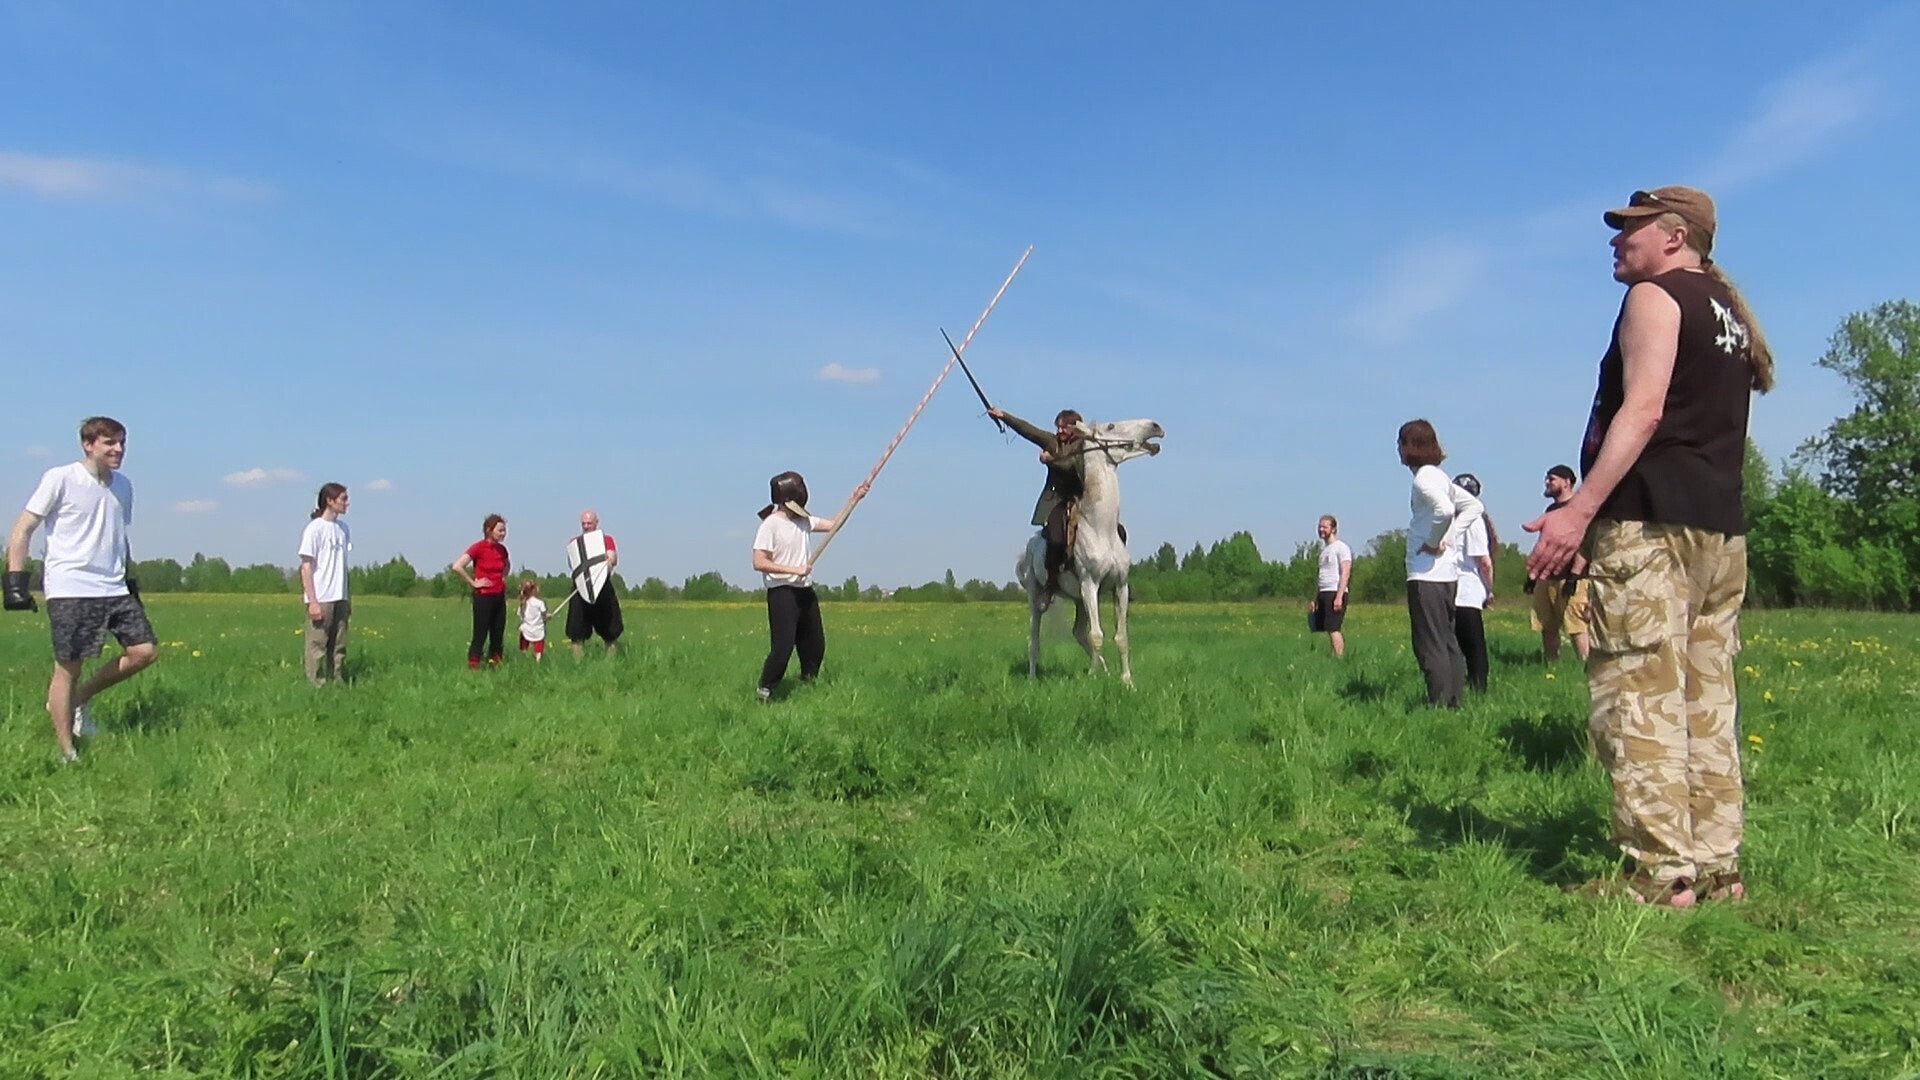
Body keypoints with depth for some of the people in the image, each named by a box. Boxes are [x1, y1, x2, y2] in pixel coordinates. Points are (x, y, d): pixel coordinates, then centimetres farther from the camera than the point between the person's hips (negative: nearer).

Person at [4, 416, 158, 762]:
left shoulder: (123, 486, 12)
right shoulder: (60, 479, -5)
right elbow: (23, 530, -5)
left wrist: (130, 581, 22)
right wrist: (16, 580, -11)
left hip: (114, 590, 6)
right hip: (70, 590, -6)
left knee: (145, 652, -4)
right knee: (68, 667, -2)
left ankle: (79, 701, 16)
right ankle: (66, 752, 6)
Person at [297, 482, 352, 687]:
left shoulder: (342, 528, 13)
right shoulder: (314, 529, -8)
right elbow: (306, 566, -9)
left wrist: (347, 598, 13)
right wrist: (313, 601, -15)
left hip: (339, 597, 7)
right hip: (321, 599, -7)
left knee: (338, 647, 10)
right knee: (318, 645, -4)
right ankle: (316, 687, 0)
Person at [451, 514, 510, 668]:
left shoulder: (502, 549, 7)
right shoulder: (479, 547, -12)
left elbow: (508, 565, 30)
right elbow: (457, 567, -21)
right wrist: (473, 583, -15)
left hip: (499, 596, 7)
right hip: (483, 597, -6)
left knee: (498, 635, 8)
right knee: (480, 635, -5)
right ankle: (473, 666, 0)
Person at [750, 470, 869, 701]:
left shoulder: (803, 520, 10)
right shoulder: (770, 524, -12)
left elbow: (833, 524, 18)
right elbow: (759, 562, -16)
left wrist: (854, 500, 8)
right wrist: (794, 570, -21)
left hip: (805, 592, 8)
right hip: (782, 593, -8)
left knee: (815, 645, 13)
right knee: (783, 646, -13)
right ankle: (764, 693, -2)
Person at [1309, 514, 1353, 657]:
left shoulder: (1341, 547, -3)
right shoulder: (1323, 549, 22)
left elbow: (1345, 574, -12)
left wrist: (1339, 597, -20)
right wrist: (1314, 599, 18)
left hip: (1335, 593, -8)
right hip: (1323, 593, 8)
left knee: (1333, 629, -14)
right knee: (1324, 629, 2)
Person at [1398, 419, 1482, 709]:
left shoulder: (1423, 477, -12)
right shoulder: (1439, 476, 15)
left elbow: (1444, 510, -29)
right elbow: (1473, 506, 20)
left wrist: (1433, 542, -15)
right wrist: (1450, 538, 10)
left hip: (1426, 573, -10)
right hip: (1447, 571, 10)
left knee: (1430, 645, -7)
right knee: (1447, 641, 13)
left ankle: (1439, 704, -6)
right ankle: (1453, 702, 18)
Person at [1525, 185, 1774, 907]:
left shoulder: (1655, 297, -2)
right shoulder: (1729, 313, 24)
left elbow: (1643, 409, -16)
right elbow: (1706, 422, 22)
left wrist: (1580, 510, -22)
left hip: (1651, 521, -9)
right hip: (1721, 526, 9)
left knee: (1639, 700, -10)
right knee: (1707, 702, 9)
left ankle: (1661, 874, -12)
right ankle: (1718, 867, 11)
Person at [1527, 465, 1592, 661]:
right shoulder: (1551, 509, 21)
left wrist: (1575, 574, -22)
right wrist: (1532, 574, 19)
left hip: (1570, 578, -9)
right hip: (1547, 578, 9)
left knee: (1577, 627, -13)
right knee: (1547, 628, 8)